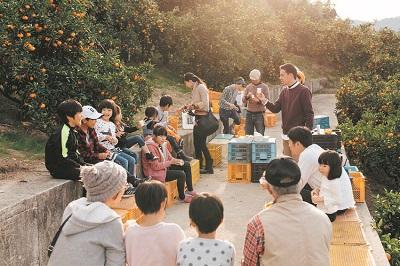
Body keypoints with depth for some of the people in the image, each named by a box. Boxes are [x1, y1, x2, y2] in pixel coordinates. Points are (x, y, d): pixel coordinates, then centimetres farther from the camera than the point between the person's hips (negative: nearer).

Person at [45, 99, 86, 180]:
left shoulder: (72, 131, 11)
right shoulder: (64, 132, -19)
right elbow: (63, 159, -22)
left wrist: (83, 164, 1)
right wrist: (80, 167, -17)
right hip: (58, 169, -10)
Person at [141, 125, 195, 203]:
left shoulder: (160, 144, 4)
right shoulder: (151, 147, -23)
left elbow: (169, 157, 9)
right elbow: (155, 166, -27)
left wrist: (177, 161, -13)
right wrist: (171, 162, -28)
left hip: (164, 167, 10)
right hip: (155, 173, -10)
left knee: (186, 165, 8)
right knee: (181, 174, -22)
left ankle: (190, 190, 18)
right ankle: (182, 197, -1)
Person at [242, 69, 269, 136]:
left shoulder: (264, 87, 0)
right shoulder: (248, 87, 9)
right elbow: (243, 100, 5)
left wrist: (259, 101, -25)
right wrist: (247, 96, -16)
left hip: (259, 114, -3)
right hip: (249, 114, 3)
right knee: (248, 135, 4)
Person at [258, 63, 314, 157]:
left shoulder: (303, 91, -10)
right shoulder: (284, 91, 11)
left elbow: (309, 114, -11)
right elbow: (275, 108, 9)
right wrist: (264, 100, -6)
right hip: (285, 135, 7)